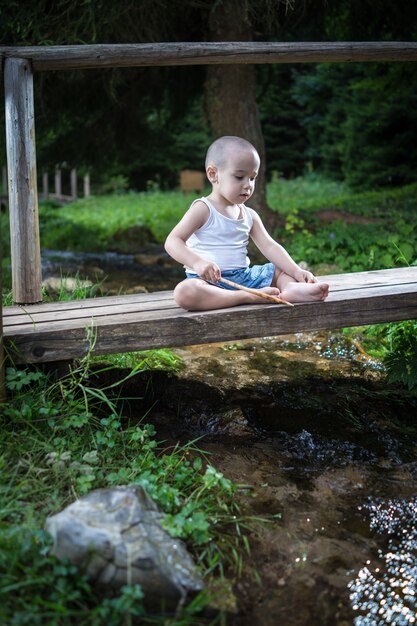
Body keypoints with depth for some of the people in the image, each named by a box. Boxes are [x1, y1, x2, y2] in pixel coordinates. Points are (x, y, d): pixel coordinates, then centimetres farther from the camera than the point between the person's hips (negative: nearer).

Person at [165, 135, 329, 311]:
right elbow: (172, 242, -13)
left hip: (243, 276, 6)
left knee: (284, 270, 4)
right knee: (184, 292, -36)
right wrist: (198, 262, -32)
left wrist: (297, 272, -12)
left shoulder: (249, 215, 12)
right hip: (209, 280, -6)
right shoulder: (203, 209, -5)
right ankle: (249, 297, -37)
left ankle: (291, 289, -30)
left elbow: (269, 246, 4)